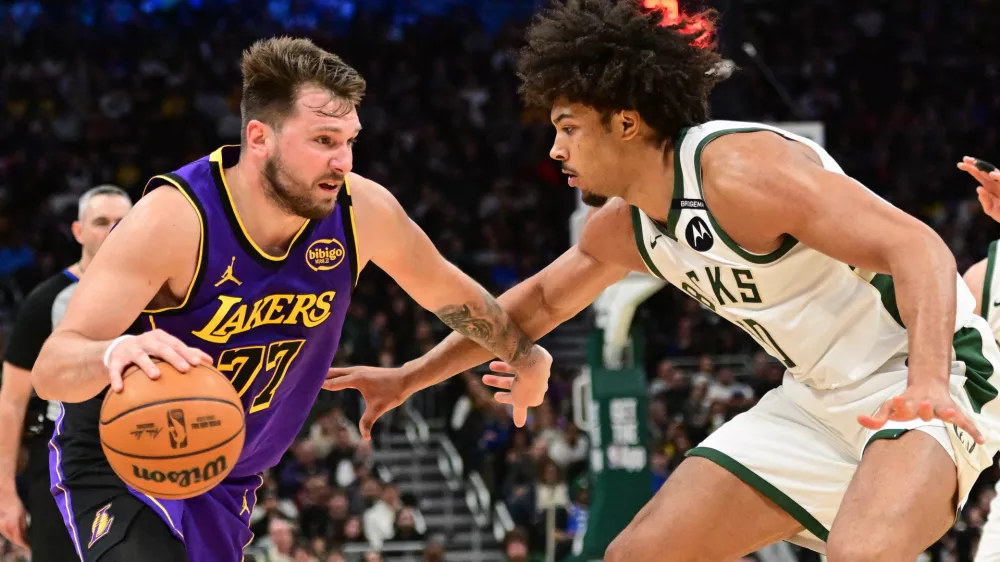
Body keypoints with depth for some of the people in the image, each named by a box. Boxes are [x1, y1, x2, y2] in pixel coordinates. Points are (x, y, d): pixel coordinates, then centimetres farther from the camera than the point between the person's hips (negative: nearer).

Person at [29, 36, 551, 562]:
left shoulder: (362, 212, -15)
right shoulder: (175, 219, -29)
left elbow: (449, 292, 9)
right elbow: (50, 369, -34)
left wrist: (526, 356, 24)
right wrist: (114, 352, -57)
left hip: (229, 481, 6)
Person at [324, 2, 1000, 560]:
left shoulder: (737, 168, -22)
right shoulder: (627, 226, 6)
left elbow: (917, 248, -29)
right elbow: (539, 300, 26)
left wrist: (926, 378, -43)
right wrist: (408, 378, 28)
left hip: (929, 372, -9)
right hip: (819, 397, 9)